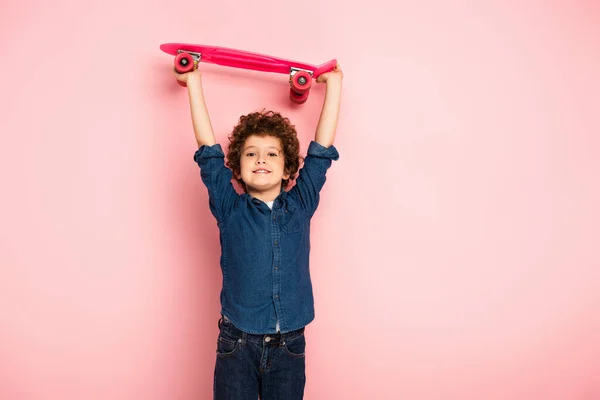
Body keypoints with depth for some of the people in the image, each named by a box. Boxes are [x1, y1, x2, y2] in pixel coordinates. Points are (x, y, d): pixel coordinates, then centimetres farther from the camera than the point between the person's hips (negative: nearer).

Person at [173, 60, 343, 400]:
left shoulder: (300, 205, 1)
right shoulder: (230, 208, -2)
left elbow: (322, 149, 4)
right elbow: (208, 150, -3)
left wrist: (334, 83, 10)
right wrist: (194, 82, 3)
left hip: (290, 345, 1)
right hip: (237, 343, -1)